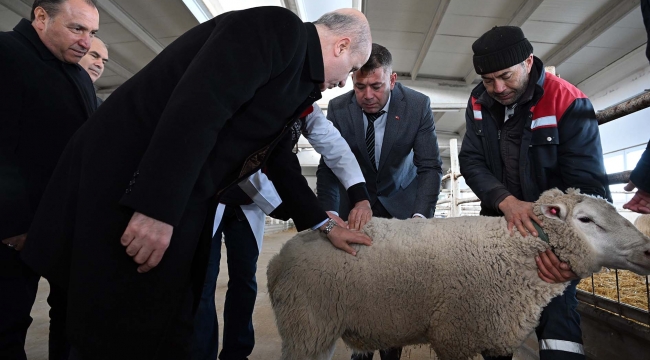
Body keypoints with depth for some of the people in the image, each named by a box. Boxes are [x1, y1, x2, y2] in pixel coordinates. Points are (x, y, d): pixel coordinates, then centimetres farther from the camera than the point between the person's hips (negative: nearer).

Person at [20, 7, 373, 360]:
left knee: (166, 327, 18)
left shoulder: (296, 64, 17)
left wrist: (322, 224, 23)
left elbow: (277, 159, 20)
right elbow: (197, 106, -25)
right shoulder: (280, 27, -12)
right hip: (126, 182, -9)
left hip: (176, 200, 9)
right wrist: (157, 208, -27)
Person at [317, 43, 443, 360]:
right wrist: (329, 213, -29)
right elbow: (328, 166, -14)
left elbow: (430, 167, -18)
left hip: (401, 200, 0)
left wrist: (420, 216, -33)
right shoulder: (338, 108, -17)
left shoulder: (418, 105, -19)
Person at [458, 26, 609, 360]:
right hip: (500, 219, 4)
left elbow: (588, 182, -20)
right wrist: (505, 201, -28)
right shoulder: (479, 102, -4)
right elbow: (471, 160, -10)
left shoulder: (569, 103, -16)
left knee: (556, 308, -11)